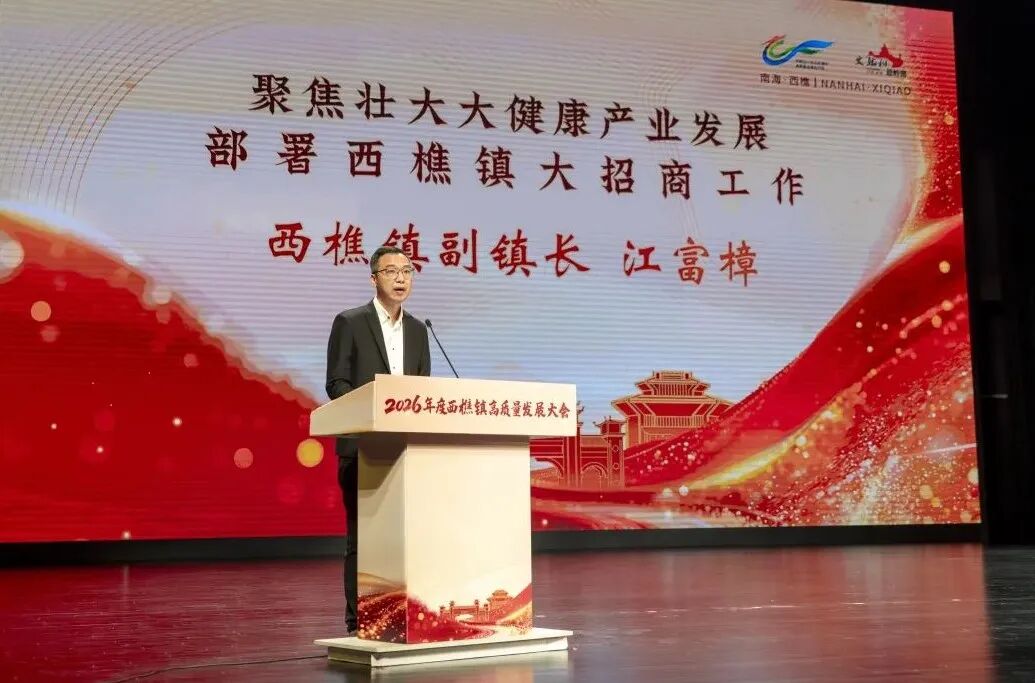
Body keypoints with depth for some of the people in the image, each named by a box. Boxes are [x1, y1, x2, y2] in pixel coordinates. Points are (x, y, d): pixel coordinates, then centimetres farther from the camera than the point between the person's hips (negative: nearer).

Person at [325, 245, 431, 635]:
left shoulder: (417, 330, 14)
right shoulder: (350, 323, -1)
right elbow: (336, 384, -5)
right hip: (362, 445, -5)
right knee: (362, 533, -2)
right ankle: (359, 618, 3)